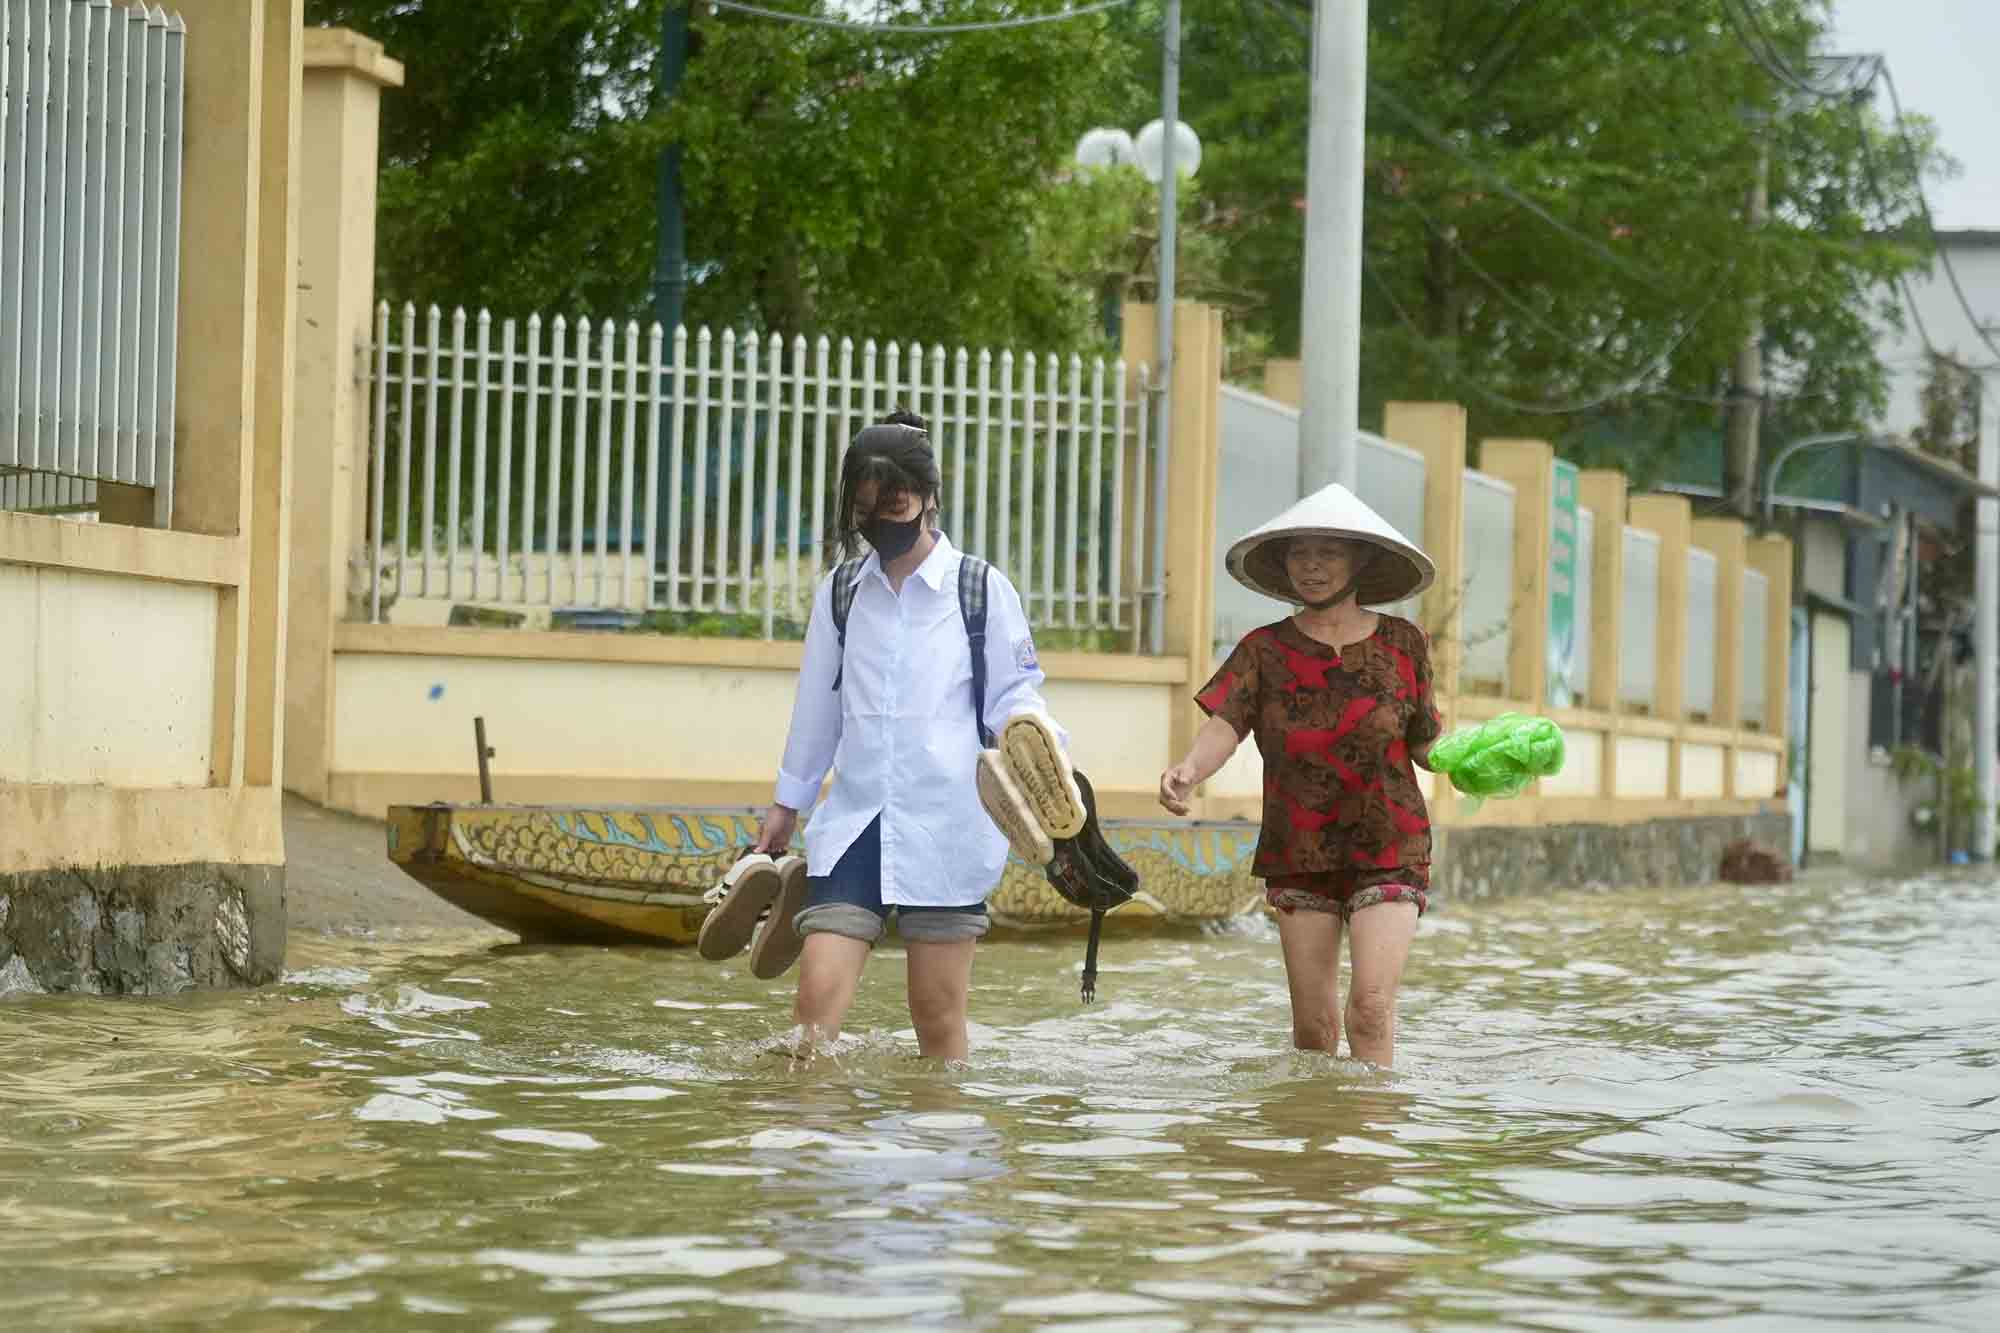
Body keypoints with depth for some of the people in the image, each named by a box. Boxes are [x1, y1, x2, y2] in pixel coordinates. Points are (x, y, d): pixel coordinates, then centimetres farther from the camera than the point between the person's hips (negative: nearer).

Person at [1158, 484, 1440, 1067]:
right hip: (1299, 855, 1)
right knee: (1313, 1026, 4)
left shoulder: (1402, 644, 2)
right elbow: (1225, 725, -14)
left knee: (1370, 1008, -16)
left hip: (1387, 851, -1)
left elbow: (1425, 745, 11)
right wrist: (1189, 770, -34)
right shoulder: (1265, 651, 1)